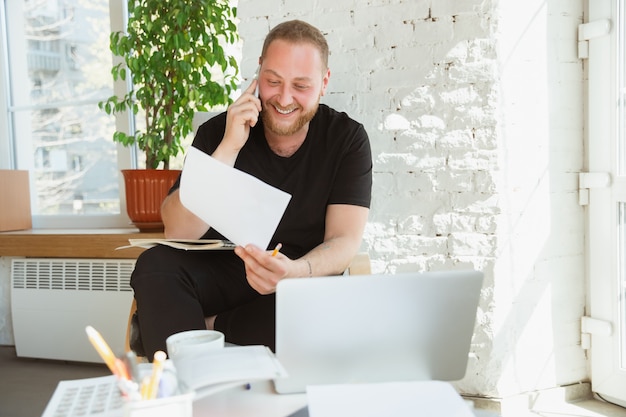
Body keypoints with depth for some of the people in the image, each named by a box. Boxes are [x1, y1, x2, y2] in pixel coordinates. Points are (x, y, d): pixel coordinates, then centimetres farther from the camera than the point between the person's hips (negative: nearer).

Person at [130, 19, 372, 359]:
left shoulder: (347, 139, -5)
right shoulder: (217, 132, -4)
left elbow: (344, 241, -13)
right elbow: (177, 232, -14)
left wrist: (295, 271, -36)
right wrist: (229, 147, -22)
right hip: (219, 274, 1)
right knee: (155, 265, -27)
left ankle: (207, 326, -16)